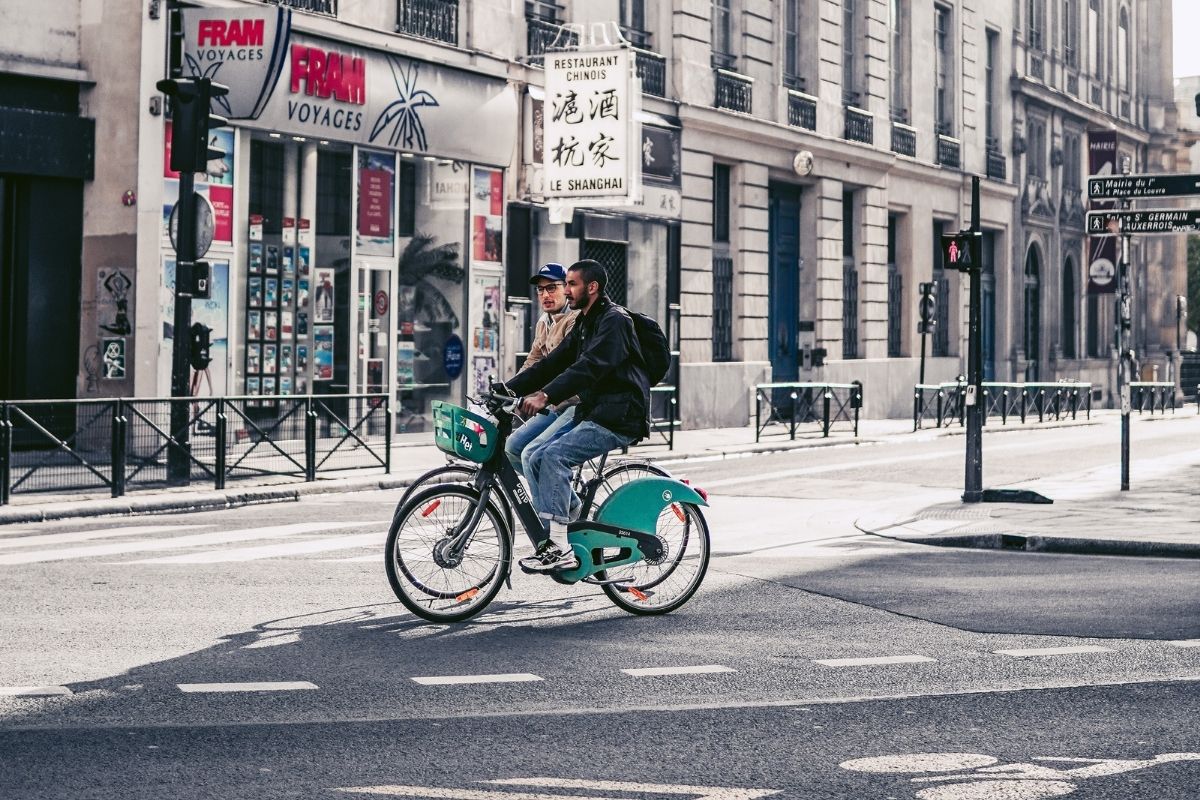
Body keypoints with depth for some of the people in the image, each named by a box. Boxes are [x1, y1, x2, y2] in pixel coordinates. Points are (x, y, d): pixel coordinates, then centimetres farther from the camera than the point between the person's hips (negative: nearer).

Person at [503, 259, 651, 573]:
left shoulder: (615, 321, -11)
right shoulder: (584, 325, 19)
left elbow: (589, 367, -26)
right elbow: (551, 364, 14)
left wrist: (545, 395, -37)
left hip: (619, 418, -9)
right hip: (592, 414, 9)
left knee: (554, 455, -24)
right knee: (536, 459, -2)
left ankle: (560, 549, -27)